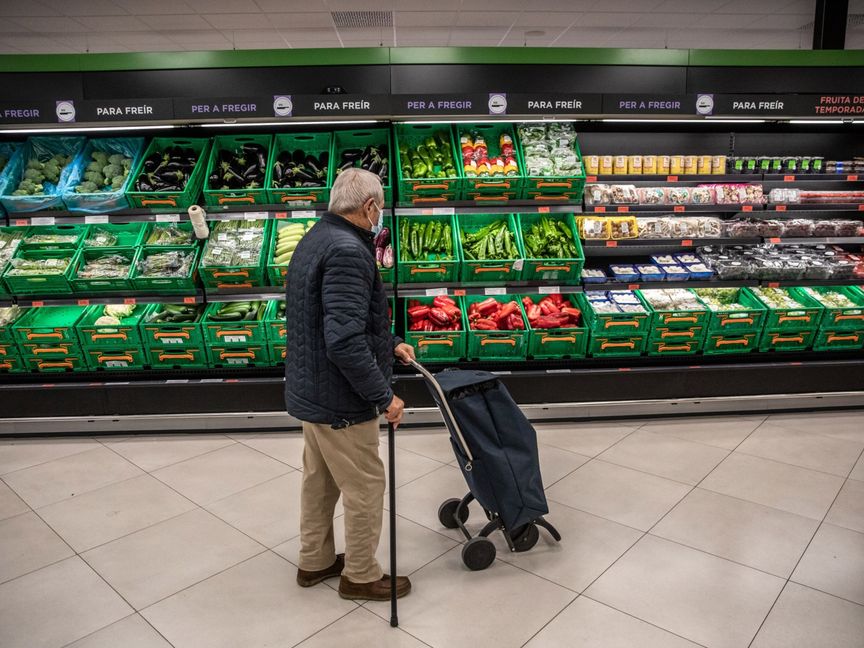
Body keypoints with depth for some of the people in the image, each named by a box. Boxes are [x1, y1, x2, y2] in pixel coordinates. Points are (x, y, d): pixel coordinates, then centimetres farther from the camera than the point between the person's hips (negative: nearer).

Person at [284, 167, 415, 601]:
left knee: (319, 479, 24)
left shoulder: (317, 238, 8)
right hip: (339, 399, -10)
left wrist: (389, 344, 16)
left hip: (308, 390, 10)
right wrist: (383, 396, -23)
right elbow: (345, 341, -32)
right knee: (366, 488, 9)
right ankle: (360, 576, 28)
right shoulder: (347, 251, -25)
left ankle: (315, 561, 42)